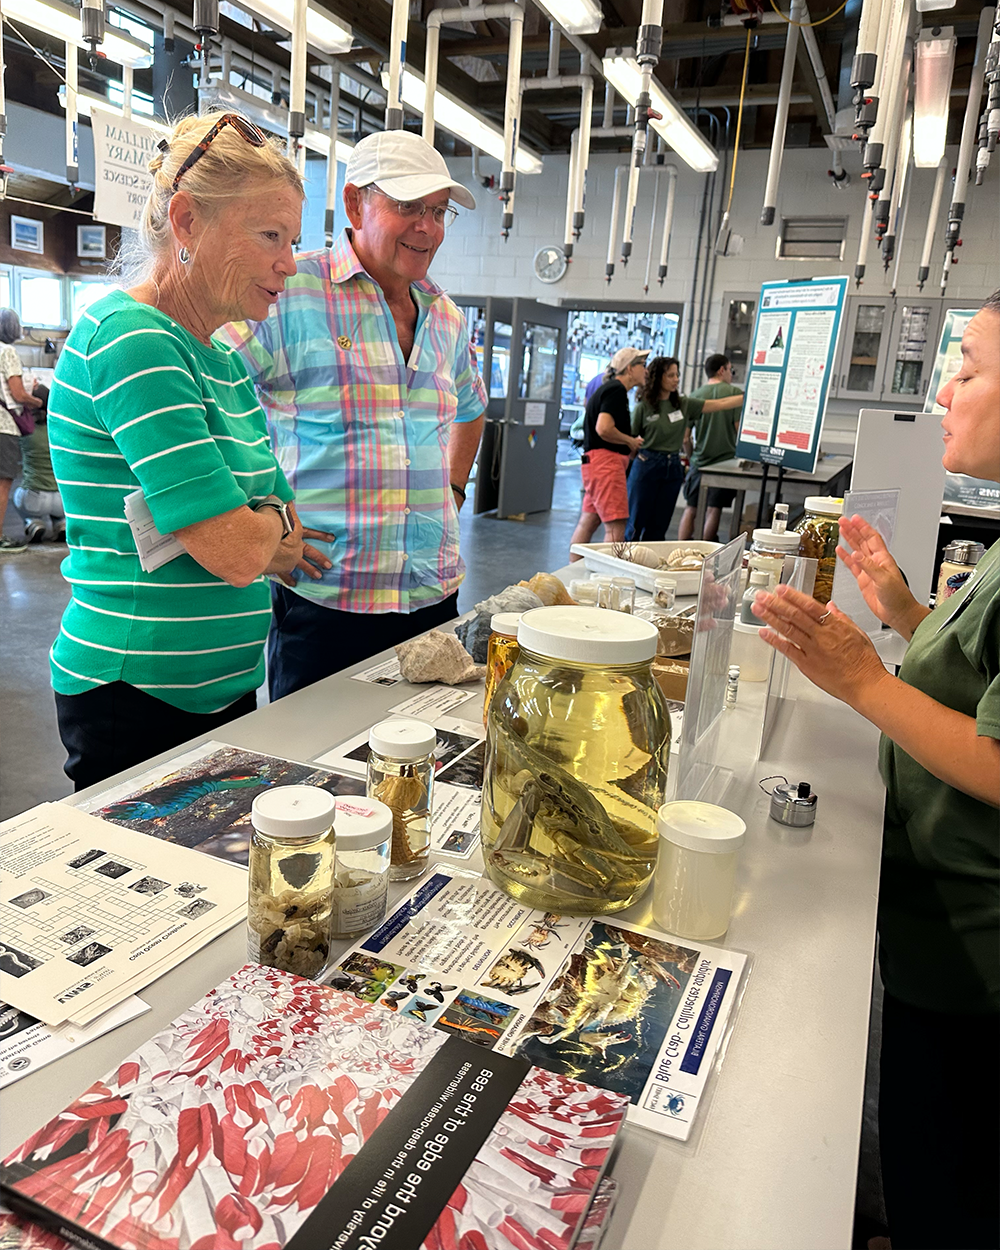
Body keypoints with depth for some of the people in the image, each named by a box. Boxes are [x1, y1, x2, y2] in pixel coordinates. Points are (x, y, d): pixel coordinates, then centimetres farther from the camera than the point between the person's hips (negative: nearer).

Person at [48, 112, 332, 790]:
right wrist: (277, 521, -4)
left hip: (223, 686, 8)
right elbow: (235, 550, -23)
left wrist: (258, 535, -7)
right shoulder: (129, 339, -17)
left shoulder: (225, 363, 10)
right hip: (137, 701, -8)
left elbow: (269, 543, 14)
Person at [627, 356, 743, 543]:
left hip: (673, 468, 4)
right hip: (646, 466, -4)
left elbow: (721, 404, 6)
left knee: (658, 527, 7)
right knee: (636, 523, -1)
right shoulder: (643, 407, -4)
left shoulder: (684, 404, 8)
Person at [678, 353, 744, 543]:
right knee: (713, 510, 1)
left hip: (698, 461, 3)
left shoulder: (694, 396, 3)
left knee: (691, 509, 9)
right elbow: (739, 428, -7)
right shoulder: (735, 392, -5)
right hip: (725, 459, -2)